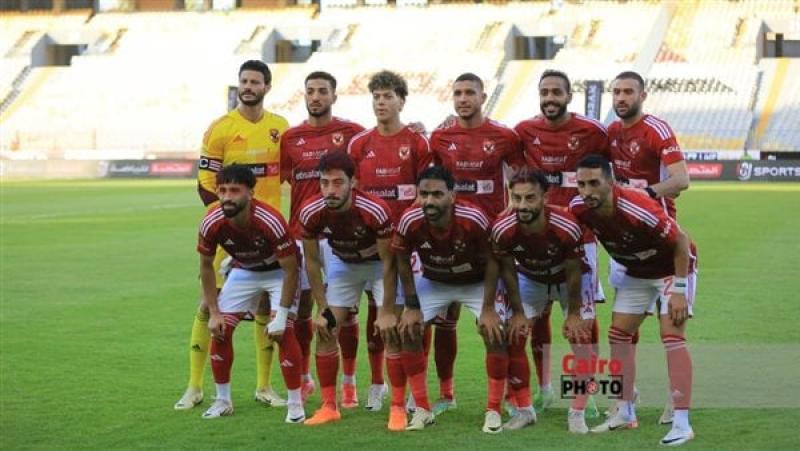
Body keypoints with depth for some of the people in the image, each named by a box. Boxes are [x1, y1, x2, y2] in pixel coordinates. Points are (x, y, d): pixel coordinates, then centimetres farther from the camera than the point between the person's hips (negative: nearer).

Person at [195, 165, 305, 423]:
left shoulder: (270, 221, -36)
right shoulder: (212, 223, -24)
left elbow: (291, 269, -26)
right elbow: (206, 267, -6)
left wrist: (281, 316, -26)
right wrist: (214, 313, -9)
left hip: (279, 271, -4)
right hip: (243, 271, 4)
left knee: (285, 332, -19)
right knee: (220, 330, -5)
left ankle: (295, 404, -6)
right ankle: (223, 401, 11)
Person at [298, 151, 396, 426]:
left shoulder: (375, 211, -36)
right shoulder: (311, 213, -27)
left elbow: (388, 263, -24)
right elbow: (312, 262, -11)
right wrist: (323, 309, -11)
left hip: (379, 262, -3)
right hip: (343, 263, 4)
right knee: (325, 330, -3)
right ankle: (329, 407, 7)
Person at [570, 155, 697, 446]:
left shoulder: (638, 210, -37)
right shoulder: (579, 209, -20)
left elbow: (681, 241, -25)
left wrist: (679, 290, -24)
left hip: (672, 267, -7)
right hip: (636, 272, 7)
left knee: (672, 335, -17)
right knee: (619, 334, 5)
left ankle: (682, 424, -20)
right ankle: (625, 413, 16)